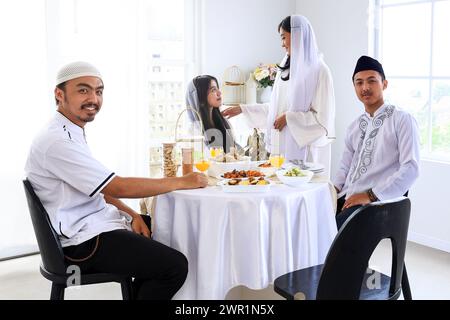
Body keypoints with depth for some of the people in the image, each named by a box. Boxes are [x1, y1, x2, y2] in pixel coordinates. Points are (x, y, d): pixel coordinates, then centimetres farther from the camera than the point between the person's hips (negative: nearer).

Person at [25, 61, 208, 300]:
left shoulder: (71, 134, 12)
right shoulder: (56, 141, -21)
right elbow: (119, 188, -22)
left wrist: (132, 215, 0)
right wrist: (182, 182, -14)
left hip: (91, 225, 10)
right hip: (84, 243, -10)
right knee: (175, 265, -19)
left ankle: (140, 291, 24)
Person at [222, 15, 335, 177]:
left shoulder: (319, 71, -9)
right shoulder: (285, 69, 12)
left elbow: (323, 118, -13)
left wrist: (289, 118, -12)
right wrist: (242, 109, 15)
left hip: (305, 149, -6)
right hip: (282, 147, 6)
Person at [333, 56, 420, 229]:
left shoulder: (402, 120, -3)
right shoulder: (354, 127, 18)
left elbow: (411, 168, -12)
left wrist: (371, 195, -17)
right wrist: (333, 189, 1)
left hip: (378, 202, -6)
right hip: (347, 198, 6)